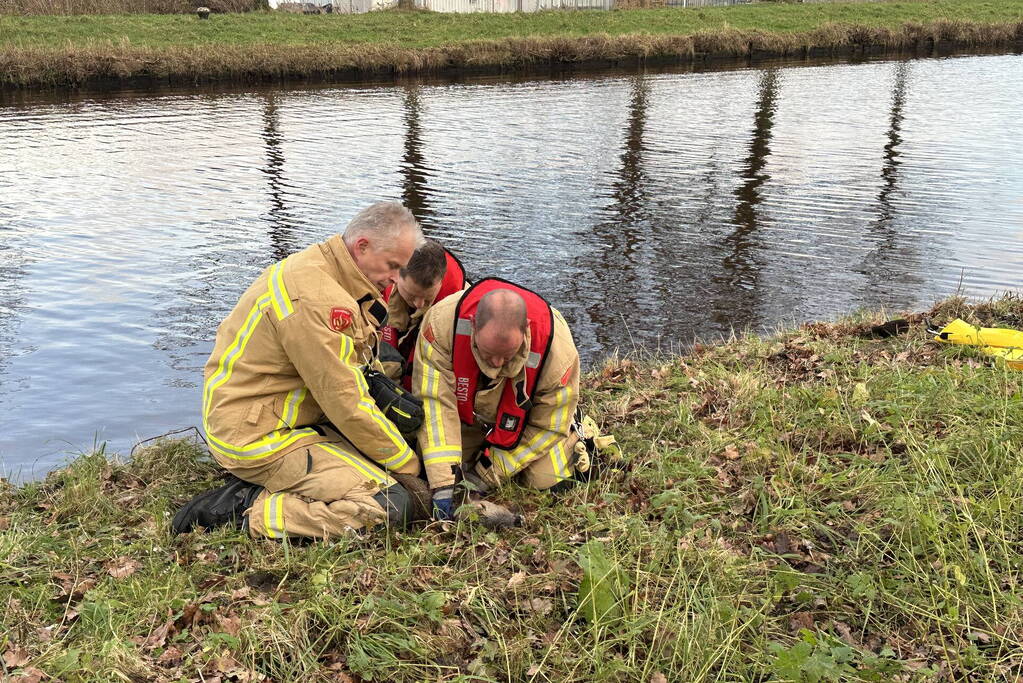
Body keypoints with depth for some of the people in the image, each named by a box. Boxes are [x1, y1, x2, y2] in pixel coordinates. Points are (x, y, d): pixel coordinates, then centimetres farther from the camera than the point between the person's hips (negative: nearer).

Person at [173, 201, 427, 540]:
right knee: (390, 504, -17)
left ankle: (265, 486, 9)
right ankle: (248, 511, -10)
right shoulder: (316, 299, -25)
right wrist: (410, 465, -9)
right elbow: (348, 406, -21)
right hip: (259, 436, -11)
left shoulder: (315, 267, 8)